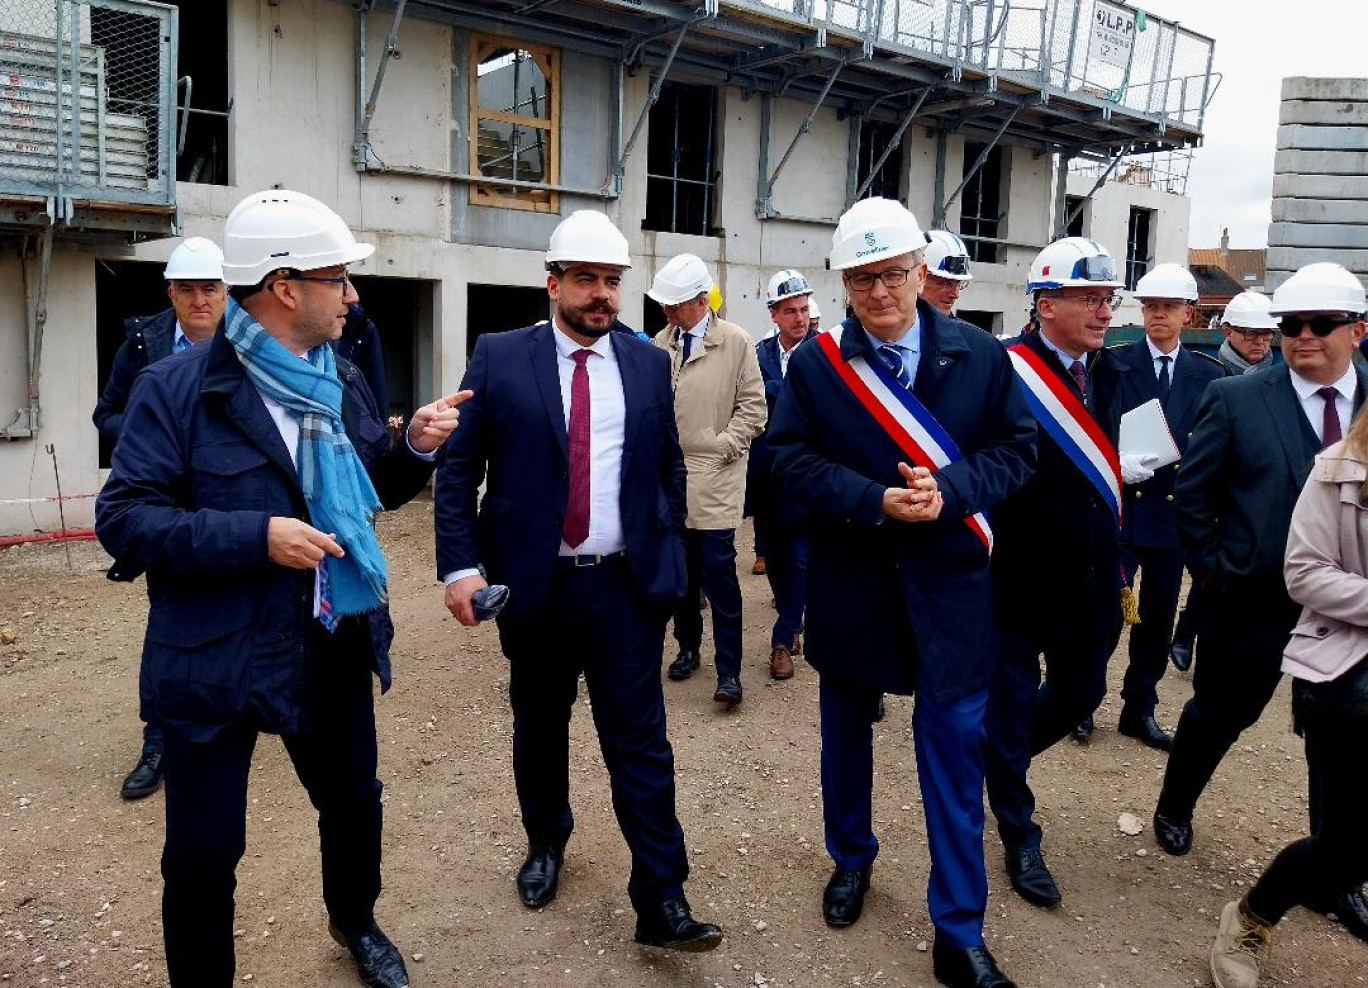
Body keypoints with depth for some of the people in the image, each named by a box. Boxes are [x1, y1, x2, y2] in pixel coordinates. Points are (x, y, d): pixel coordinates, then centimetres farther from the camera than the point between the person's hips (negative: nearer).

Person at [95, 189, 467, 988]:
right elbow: (123, 518, -16)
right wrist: (256, 536, -27)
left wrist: (416, 445, -8)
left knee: (355, 804, 23)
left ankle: (357, 924, 52)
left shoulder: (344, 384, 4)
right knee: (204, 852, 8)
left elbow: (374, 488, 13)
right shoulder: (178, 389, -14)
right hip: (215, 661, -5)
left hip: (335, 647, 6)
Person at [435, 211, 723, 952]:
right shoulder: (499, 357, -2)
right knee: (538, 726, 18)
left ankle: (661, 902, 10)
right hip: (532, 584, 0)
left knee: (640, 742, 1)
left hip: (625, 587, 1)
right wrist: (460, 565, -10)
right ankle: (546, 841, 42)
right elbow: (458, 469, -2)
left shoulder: (648, 363, 5)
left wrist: (671, 559, 7)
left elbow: (669, 470, 12)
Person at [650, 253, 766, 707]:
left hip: (715, 475, -4)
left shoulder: (735, 341, -4)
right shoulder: (661, 342, 8)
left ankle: (728, 670, 1)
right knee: (680, 569, 12)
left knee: (719, 572, -7)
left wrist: (723, 445, -9)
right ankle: (688, 648, 29)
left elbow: (752, 405, -2)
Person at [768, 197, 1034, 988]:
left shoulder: (980, 355, -3)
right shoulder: (815, 362, -4)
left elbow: (1016, 447, -1)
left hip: (949, 581, 0)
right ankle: (852, 859, 43)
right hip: (850, 581, 1)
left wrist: (949, 492, -19)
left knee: (954, 745, 2)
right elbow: (793, 460, -7)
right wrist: (875, 500, -21)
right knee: (847, 730, 18)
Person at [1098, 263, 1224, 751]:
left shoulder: (1209, 374, 6)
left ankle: (1139, 710, 25)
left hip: (1174, 512, 3)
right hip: (1118, 508, -3)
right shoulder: (1112, 363, -2)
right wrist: (1114, 465, -19)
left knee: (1158, 619, 11)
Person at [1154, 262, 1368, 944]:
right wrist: (1213, 572, -3)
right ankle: (1174, 808, 41)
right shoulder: (1235, 399, -8)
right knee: (1219, 713, 15)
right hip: (1252, 603, -2)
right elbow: (1192, 496, -3)